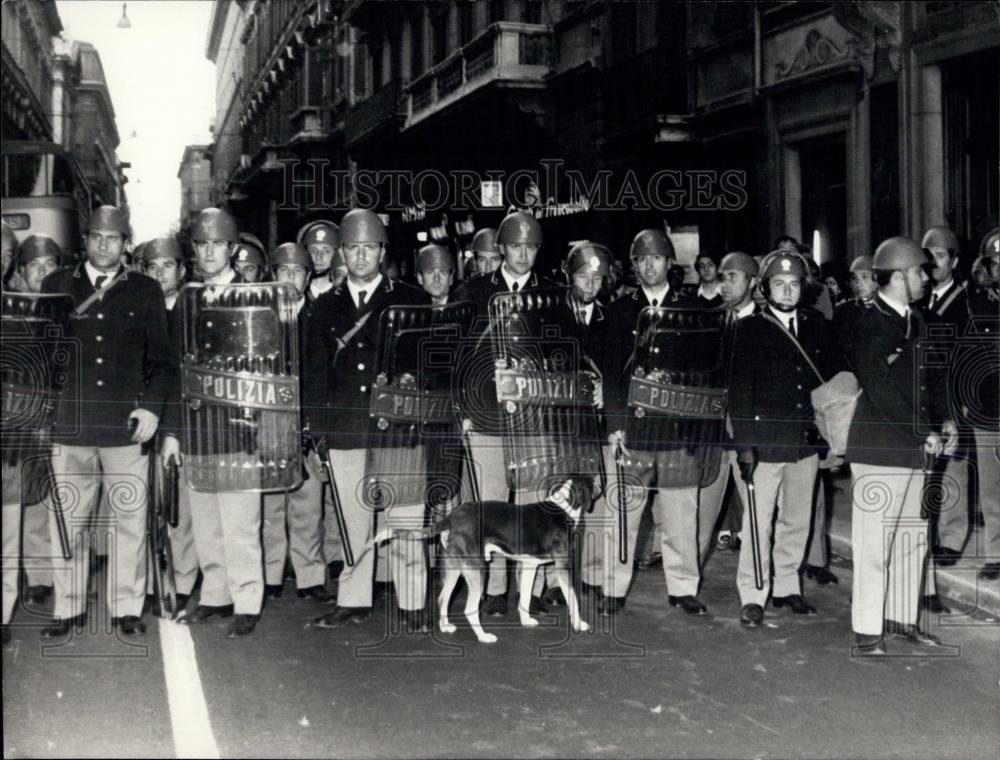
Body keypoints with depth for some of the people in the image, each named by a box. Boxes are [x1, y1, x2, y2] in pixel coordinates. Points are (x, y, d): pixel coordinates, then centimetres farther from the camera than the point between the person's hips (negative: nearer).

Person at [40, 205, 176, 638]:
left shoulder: (145, 292, 10)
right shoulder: (57, 286, 12)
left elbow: (162, 359, 9)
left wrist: (152, 406, -3)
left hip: (126, 424, 0)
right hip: (69, 422, 1)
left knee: (130, 520, 1)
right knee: (66, 521, 2)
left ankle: (127, 608, 11)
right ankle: (68, 608, 14)